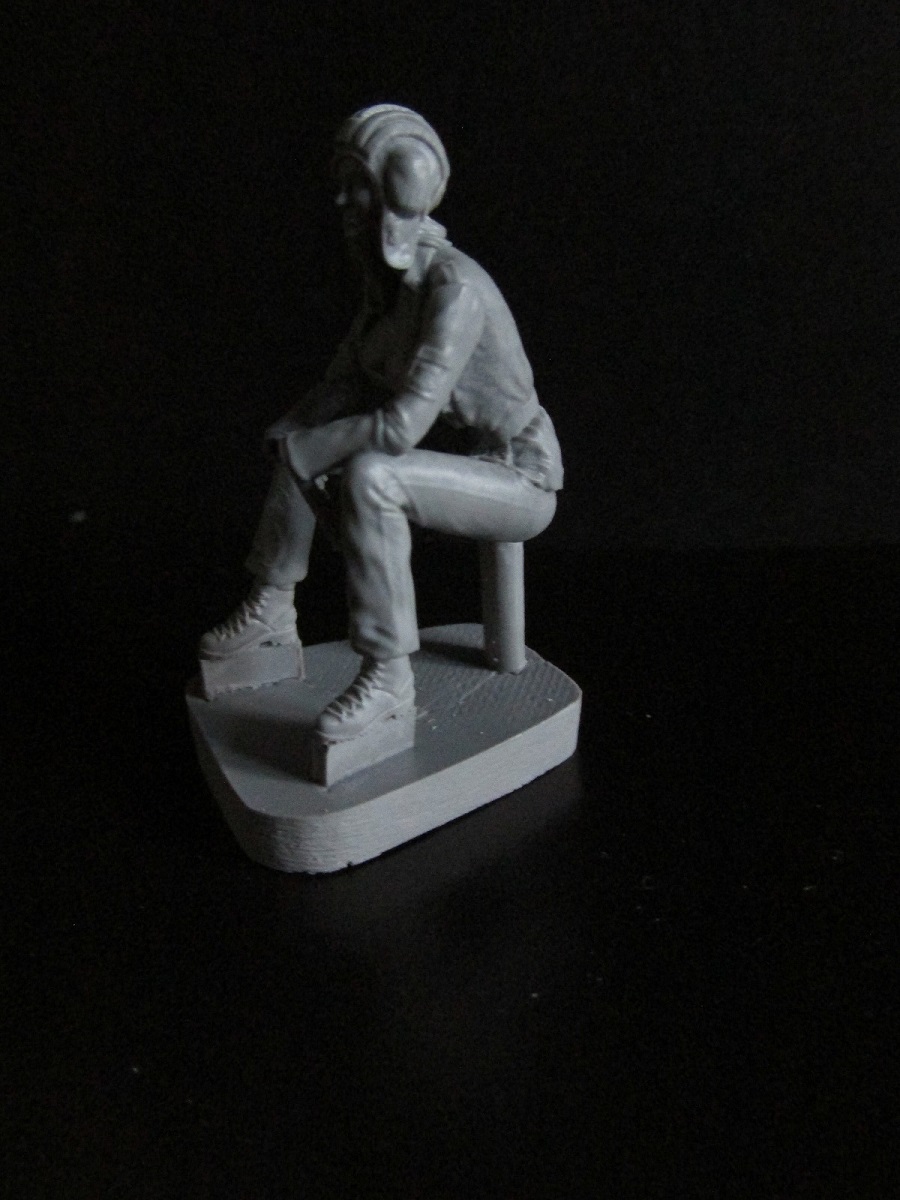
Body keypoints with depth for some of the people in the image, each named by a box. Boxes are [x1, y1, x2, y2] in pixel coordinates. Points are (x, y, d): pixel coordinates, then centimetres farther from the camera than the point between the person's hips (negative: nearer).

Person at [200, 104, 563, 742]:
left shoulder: (452, 286, -27)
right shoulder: (387, 272, 2)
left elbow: (403, 424, -32)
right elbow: (351, 380, 10)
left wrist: (301, 449, -19)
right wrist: (297, 436, -7)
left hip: (522, 484, -9)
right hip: (478, 467, 9)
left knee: (366, 476, -33)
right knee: (308, 440, 6)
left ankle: (388, 673, -19)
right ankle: (271, 610, 15)